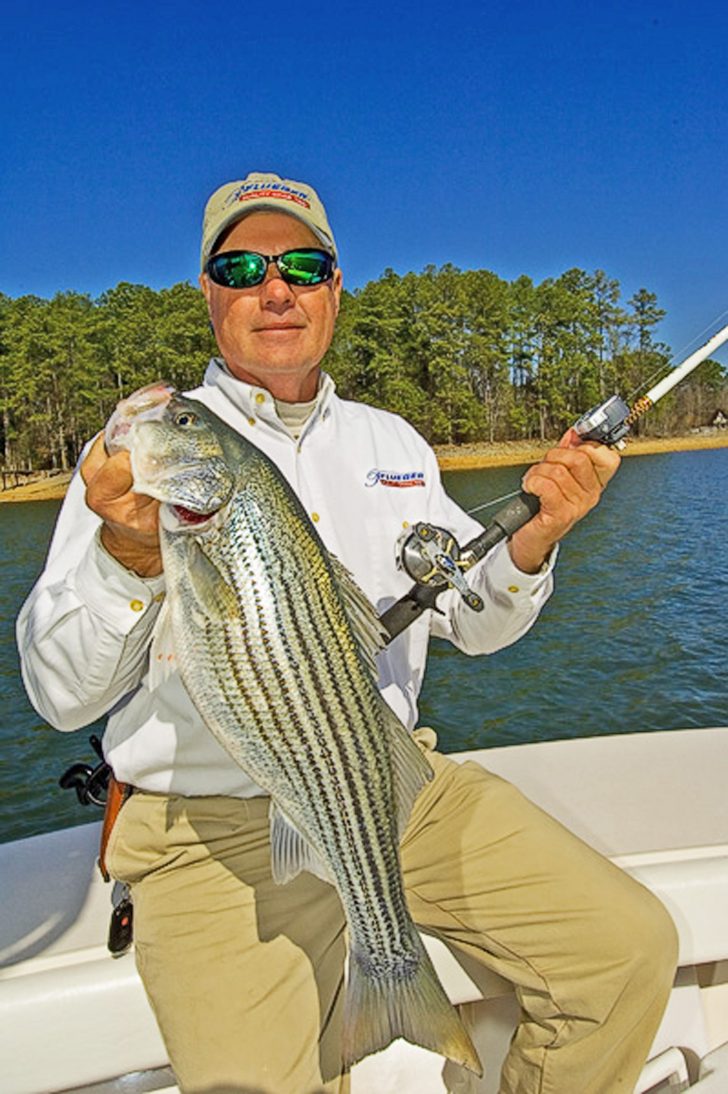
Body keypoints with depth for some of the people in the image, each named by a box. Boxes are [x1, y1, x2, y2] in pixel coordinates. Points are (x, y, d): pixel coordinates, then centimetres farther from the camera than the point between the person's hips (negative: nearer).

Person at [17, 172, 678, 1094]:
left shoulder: (393, 443, 11)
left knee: (633, 946, -2)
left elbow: (474, 622, 14)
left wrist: (533, 538, -5)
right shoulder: (141, 453, -3)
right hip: (214, 827, -3)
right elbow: (62, 695, -7)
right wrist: (127, 555, -25)